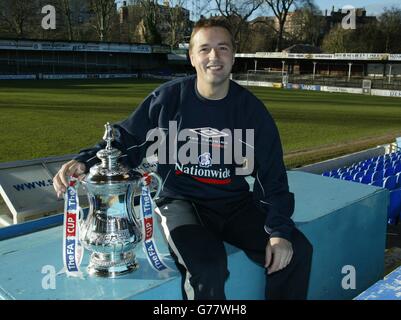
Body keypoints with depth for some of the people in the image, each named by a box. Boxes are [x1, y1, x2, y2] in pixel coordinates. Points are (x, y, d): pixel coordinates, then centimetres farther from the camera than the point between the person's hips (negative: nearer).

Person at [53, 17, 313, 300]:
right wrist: (85, 161, -19)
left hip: (234, 203, 3)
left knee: (298, 251, -11)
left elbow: (272, 176, 0)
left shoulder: (251, 108, -1)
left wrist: (279, 230, -11)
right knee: (208, 265, -31)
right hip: (181, 200, -3)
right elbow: (125, 140, 1)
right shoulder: (167, 98, -5)